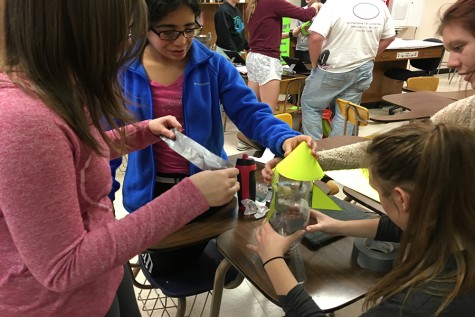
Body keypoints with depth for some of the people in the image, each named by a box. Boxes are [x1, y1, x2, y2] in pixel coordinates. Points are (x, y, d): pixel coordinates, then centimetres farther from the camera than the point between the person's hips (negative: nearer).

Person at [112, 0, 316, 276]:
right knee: (164, 267, 21)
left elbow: (250, 112, -17)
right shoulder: (124, 70, -11)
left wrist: (284, 138, -39)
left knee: (198, 255, 23)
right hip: (151, 190, 0)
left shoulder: (213, 65, -12)